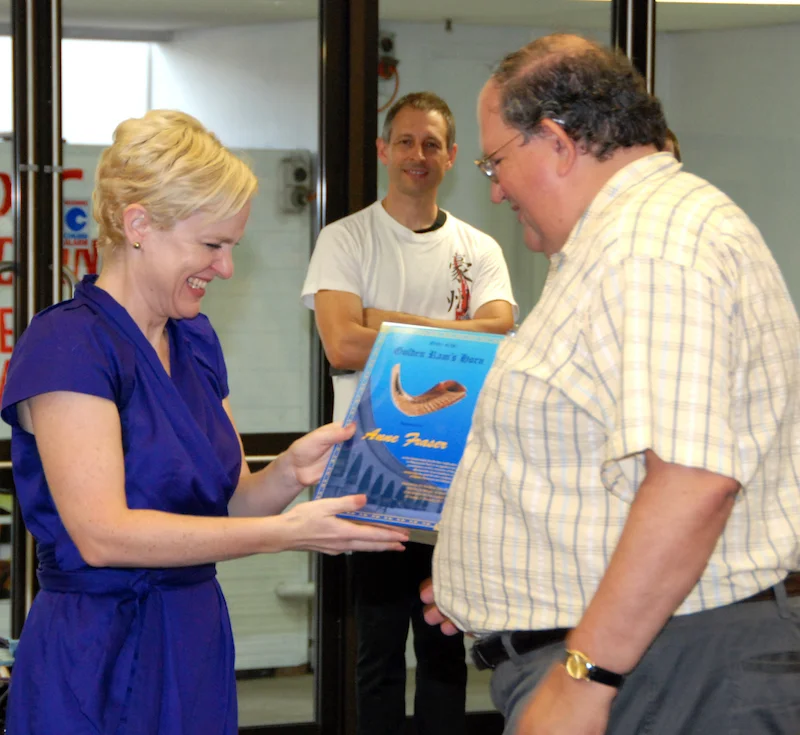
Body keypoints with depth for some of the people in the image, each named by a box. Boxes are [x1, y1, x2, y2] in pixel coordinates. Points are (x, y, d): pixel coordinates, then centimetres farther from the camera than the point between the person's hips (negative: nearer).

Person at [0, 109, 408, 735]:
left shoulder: (194, 339, 12)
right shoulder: (68, 345, -15)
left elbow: (225, 504, 11)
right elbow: (102, 534, -24)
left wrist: (291, 471, -11)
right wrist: (285, 533, -27)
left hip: (198, 647, 8)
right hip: (99, 655, -8)